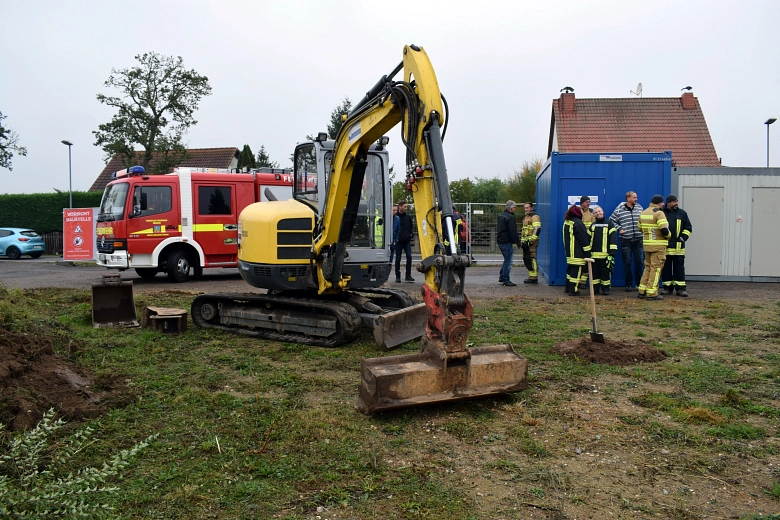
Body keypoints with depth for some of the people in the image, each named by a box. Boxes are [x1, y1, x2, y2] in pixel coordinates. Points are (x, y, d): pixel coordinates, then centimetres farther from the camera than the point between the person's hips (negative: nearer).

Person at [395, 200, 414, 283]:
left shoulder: (408, 216, 10)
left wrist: (411, 233, 4)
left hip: (407, 241, 4)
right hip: (398, 241, -3)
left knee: (409, 257, -5)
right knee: (398, 258, 4)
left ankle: (408, 275, 3)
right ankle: (397, 276, 12)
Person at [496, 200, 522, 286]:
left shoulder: (501, 216, 15)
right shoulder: (510, 217, -16)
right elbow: (513, 232, -19)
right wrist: (518, 243, -13)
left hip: (500, 241, 10)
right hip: (507, 242, -10)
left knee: (507, 260, 20)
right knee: (508, 261, -4)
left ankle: (501, 277, 24)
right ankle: (506, 280, -1)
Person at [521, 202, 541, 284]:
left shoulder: (534, 216, -9)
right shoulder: (527, 217, 22)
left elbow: (537, 229, -19)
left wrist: (531, 240, -22)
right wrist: (522, 240, 24)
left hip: (531, 242, -10)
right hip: (526, 242, 10)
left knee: (531, 259, -10)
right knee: (526, 259, 12)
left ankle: (533, 278, -7)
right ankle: (531, 276, 19)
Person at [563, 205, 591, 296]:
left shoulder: (566, 222, 12)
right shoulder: (577, 222, -16)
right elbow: (584, 239, -15)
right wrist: (587, 252, -11)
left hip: (569, 252, 9)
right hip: (577, 253, -9)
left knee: (570, 269, 17)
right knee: (577, 270, -5)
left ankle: (569, 288, 23)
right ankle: (574, 290, -4)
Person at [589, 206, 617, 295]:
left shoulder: (609, 224, 3)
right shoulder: (592, 225, 15)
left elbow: (613, 239, -4)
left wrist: (612, 253, -13)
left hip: (605, 254, -3)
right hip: (593, 254, 4)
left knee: (605, 272, 1)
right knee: (595, 273, 6)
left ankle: (605, 289, 9)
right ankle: (595, 289, 14)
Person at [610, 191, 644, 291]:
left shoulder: (639, 208, 6)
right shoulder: (619, 210, -2)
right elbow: (611, 221, 4)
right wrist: (619, 229, -6)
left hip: (638, 240, 2)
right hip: (625, 241, -2)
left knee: (640, 261, 4)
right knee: (627, 263, 4)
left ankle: (639, 283, 17)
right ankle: (629, 284, 13)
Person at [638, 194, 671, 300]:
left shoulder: (643, 213, 10)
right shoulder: (659, 213, -13)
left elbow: (640, 228, 18)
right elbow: (664, 229, -22)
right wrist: (668, 235, -4)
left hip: (646, 244, 7)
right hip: (658, 245, -7)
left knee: (648, 267, 16)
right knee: (656, 268, -2)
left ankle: (642, 291, 17)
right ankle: (652, 293, -3)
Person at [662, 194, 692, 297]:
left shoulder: (682, 213, 9)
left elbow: (688, 227, 13)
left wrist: (683, 238, 0)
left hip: (678, 246, 1)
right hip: (665, 246, -1)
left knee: (679, 268, 0)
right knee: (666, 268, 4)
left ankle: (680, 288, 3)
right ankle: (668, 288, 13)